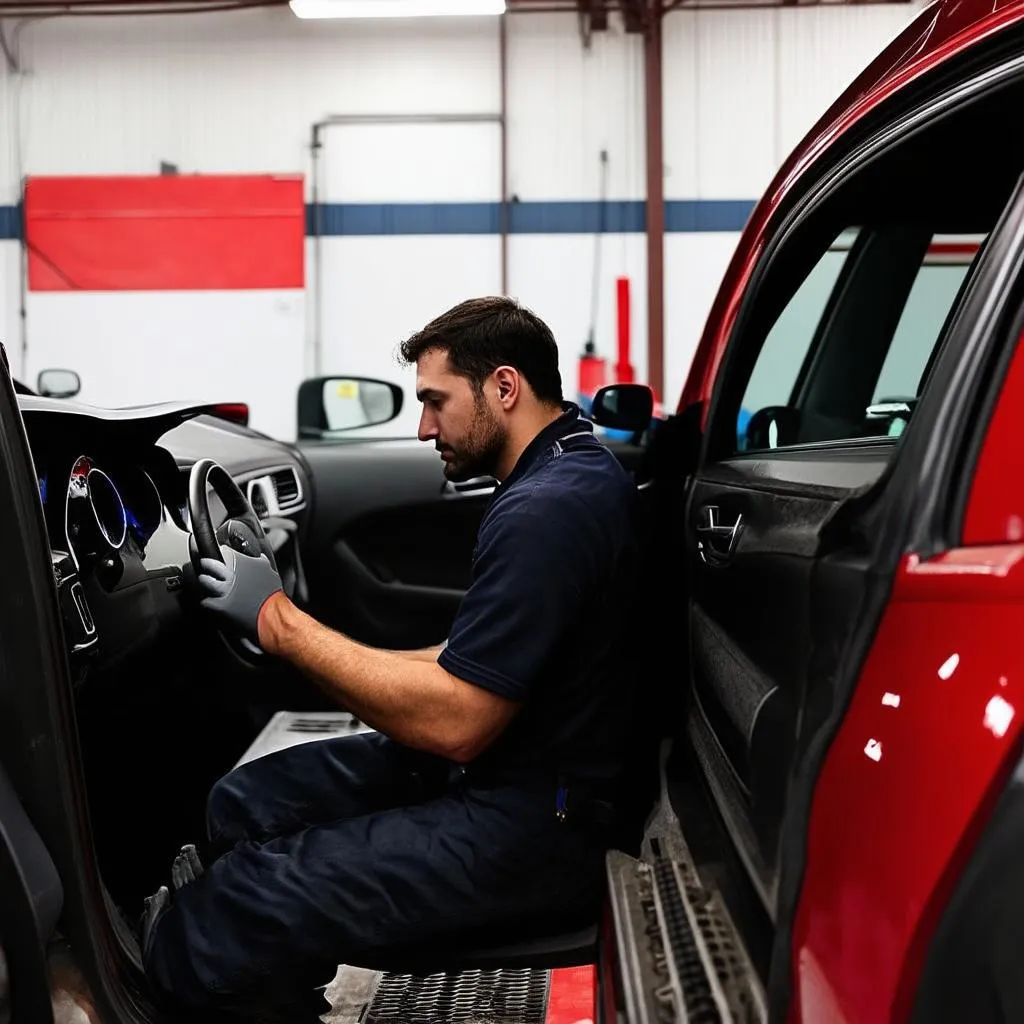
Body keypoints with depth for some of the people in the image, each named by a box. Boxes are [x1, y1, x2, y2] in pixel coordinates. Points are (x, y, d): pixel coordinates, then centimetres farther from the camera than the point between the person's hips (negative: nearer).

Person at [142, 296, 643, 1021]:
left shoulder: (548, 511, -22)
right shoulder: (573, 468, 11)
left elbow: (454, 723, -24)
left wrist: (279, 620, -17)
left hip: (544, 825, -11)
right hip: (500, 760, 11)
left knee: (242, 912, -21)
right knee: (245, 807, 6)